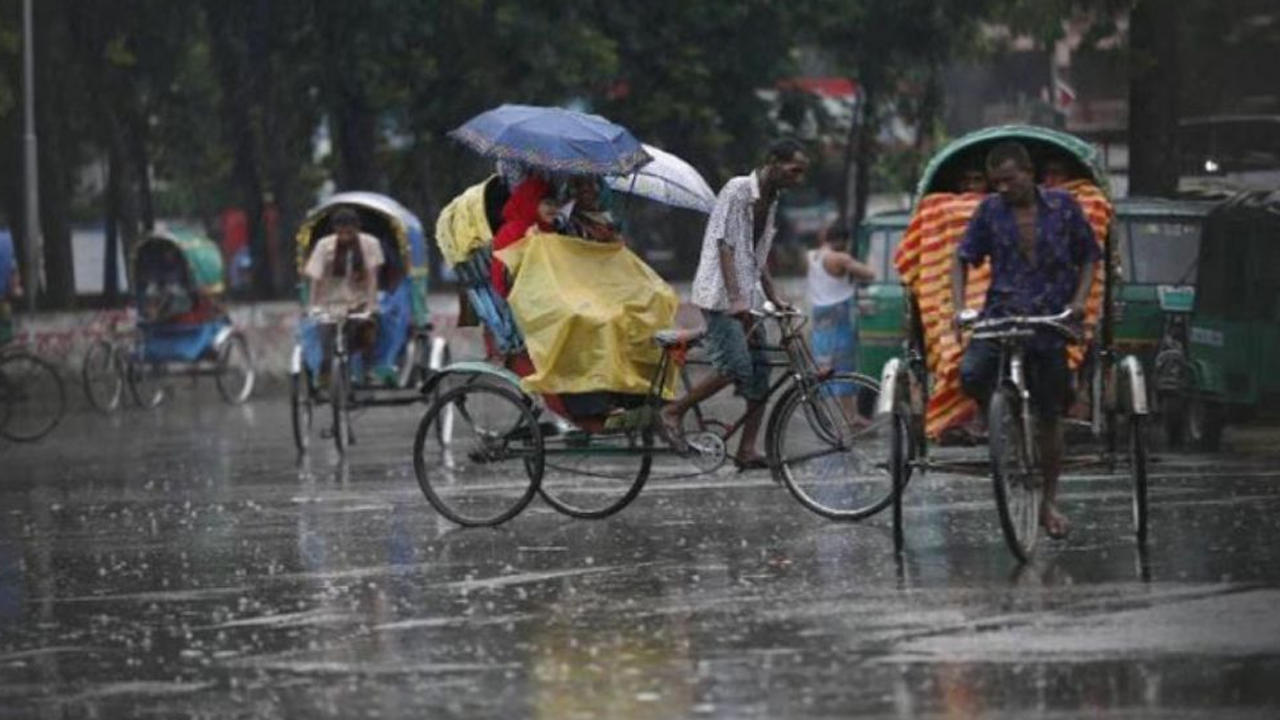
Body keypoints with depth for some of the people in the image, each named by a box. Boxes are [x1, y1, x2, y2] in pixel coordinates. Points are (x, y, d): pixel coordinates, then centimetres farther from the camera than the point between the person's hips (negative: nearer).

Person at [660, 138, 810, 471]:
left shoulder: (771, 201, 16)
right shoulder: (737, 190, -11)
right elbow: (724, 245, -18)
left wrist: (773, 298, 15)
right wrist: (735, 299, -26)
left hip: (744, 299, 9)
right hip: (720, 295, -9)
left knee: (760, 375, 1)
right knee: (735, 367, -19)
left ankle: (747, 450, 2)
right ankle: (673, 413, -6)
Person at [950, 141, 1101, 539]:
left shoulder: (1063, 206, 4)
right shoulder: (990, 210, 4)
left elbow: (1089, 256, 11)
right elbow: (963, 259, 7)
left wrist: (1079, 299, -5)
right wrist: (958, 307, -7)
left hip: (1049, 323, 0)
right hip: (999, 316, 0)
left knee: (1049, 416, 5)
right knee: (971, 375, -29)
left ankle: (1049, 503, 18)